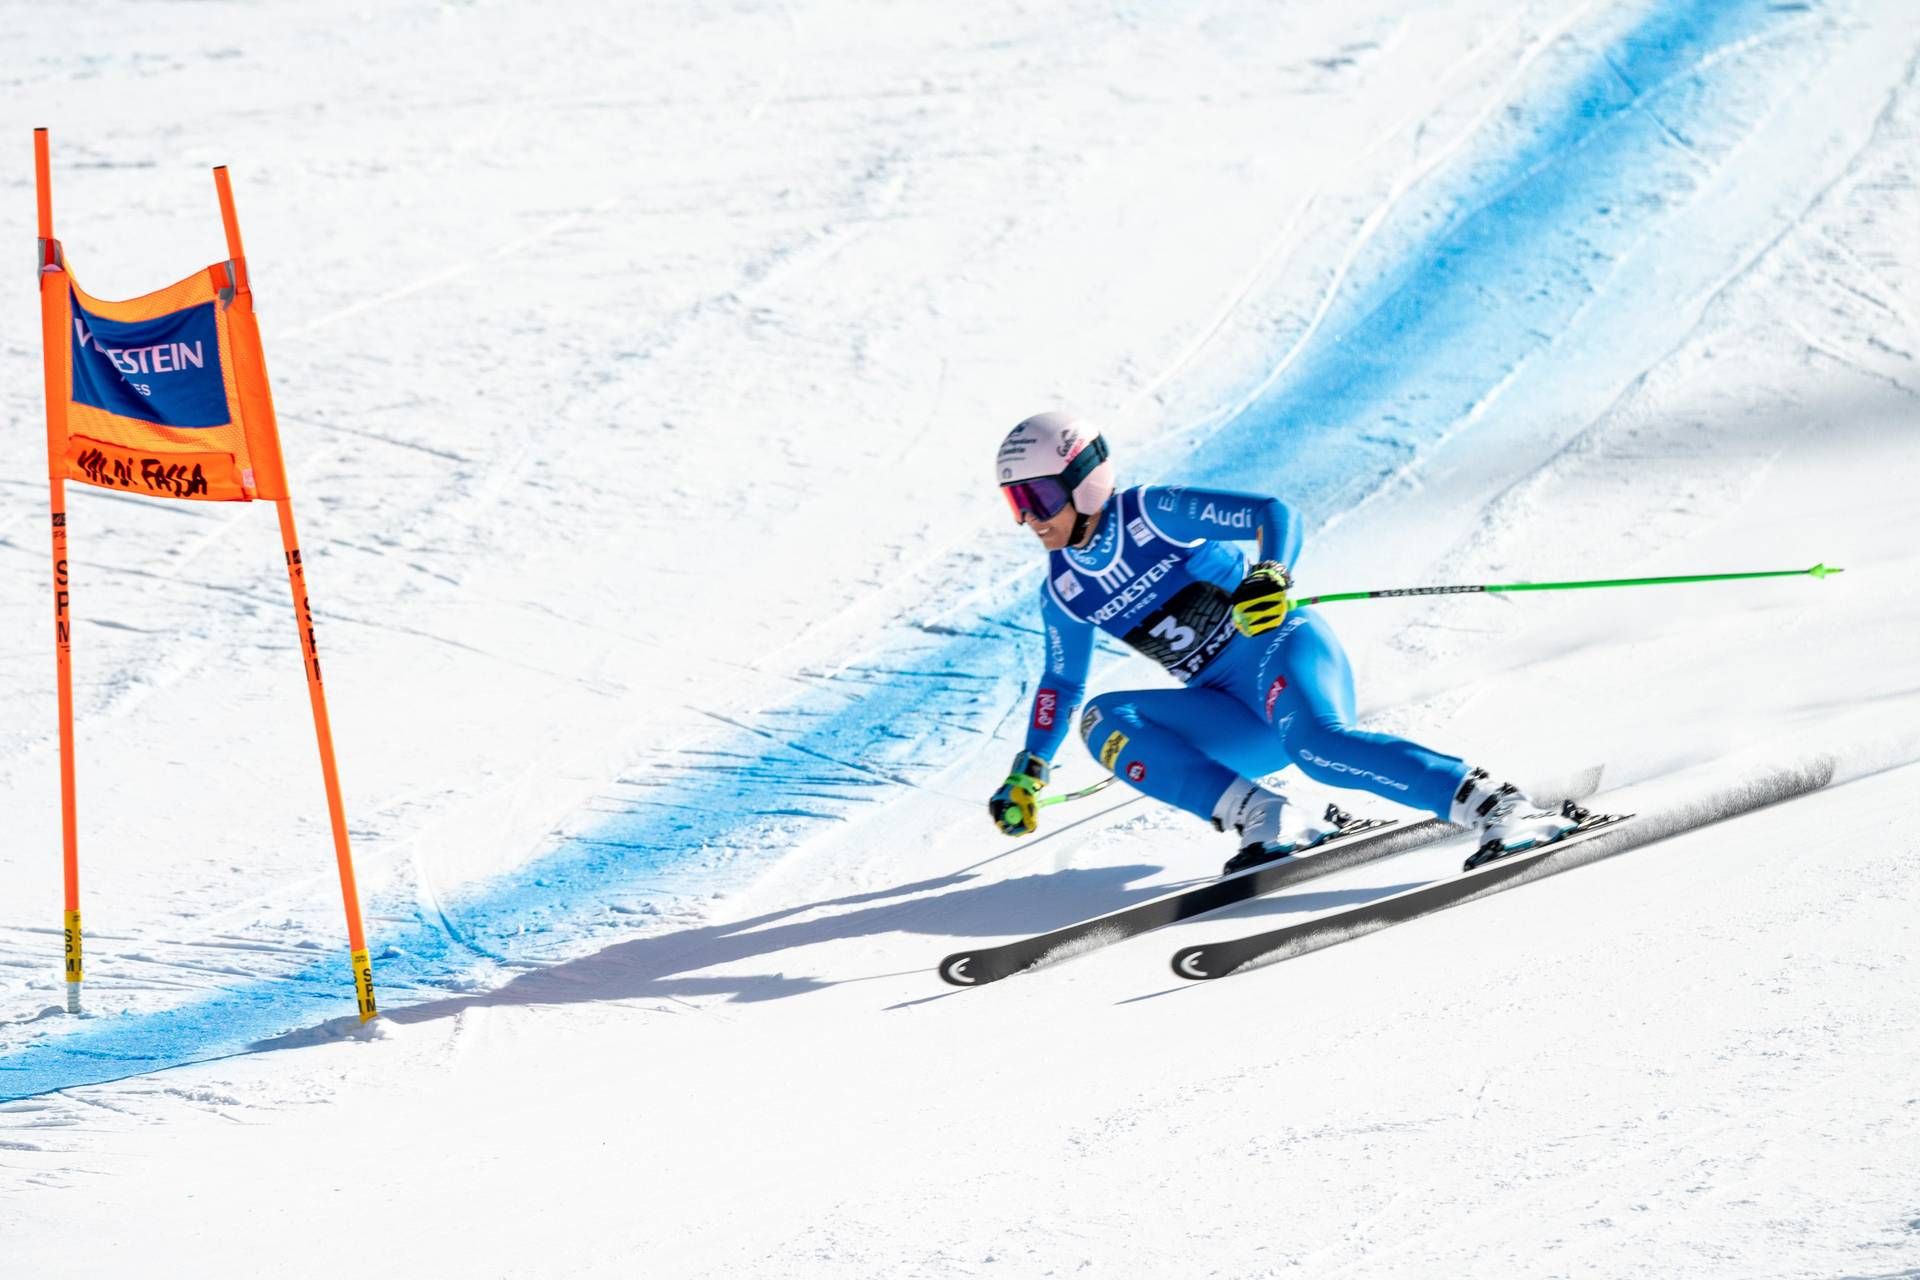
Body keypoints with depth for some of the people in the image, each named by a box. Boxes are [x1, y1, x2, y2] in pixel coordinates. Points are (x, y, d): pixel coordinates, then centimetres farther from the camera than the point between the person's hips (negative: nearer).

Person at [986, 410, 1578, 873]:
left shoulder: (1154, 512, -9)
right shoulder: (1063, 594, 9)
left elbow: (1275, 513, -12)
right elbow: (1062, 683, 26)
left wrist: (1271, 577, -32)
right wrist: (1027, 774, 26)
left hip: (1280, 645, -6)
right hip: (1235, 717, 6)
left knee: (1314, 740, -38)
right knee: (1104, 720, -18)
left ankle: (1499, 806, -42)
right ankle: (1264, 819, -29)